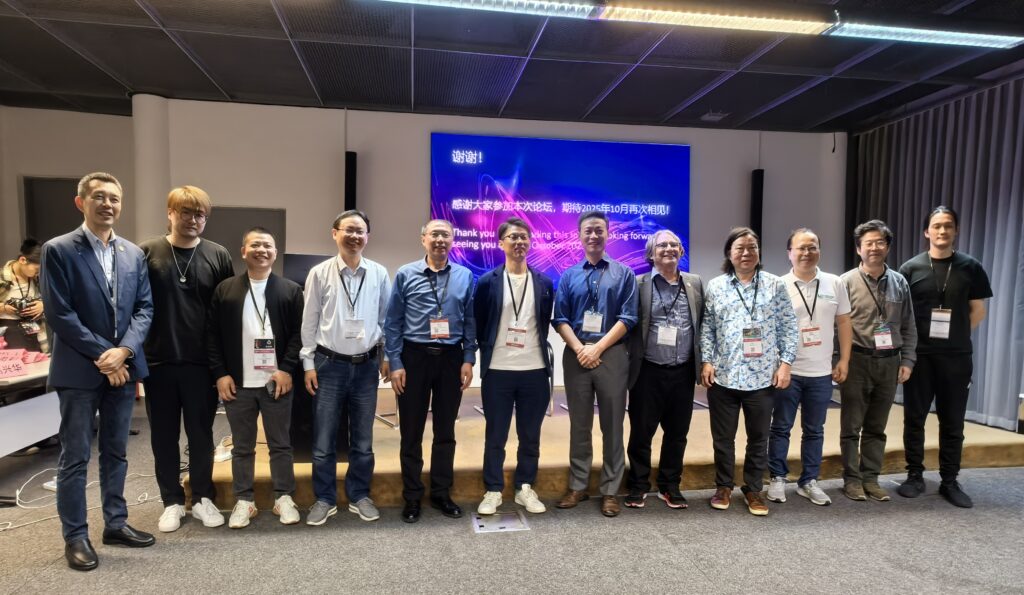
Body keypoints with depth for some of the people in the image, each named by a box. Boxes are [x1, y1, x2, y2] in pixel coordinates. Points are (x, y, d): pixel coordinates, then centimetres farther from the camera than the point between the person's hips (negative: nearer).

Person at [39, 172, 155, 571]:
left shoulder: (133, 254, 8)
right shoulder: (58, 250, -6)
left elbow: (145, 307, 4)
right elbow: (59, 314, -12)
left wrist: (124, 350, -11)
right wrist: (103, 357, -14)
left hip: (123, 366, 5)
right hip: (79, 370, -4)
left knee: (116, 452, 14)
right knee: (75, 457, 5)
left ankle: (115, 524, 27)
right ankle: (75, 536, 18)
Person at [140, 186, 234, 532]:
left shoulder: (218, 256, 0)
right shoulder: (146, 253, -1)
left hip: (202, 361, 0)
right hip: (158, 361, 1)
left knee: (201, 434, 10)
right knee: (164, 436, 11)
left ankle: (203, 498, 25)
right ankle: (172, 502, 27)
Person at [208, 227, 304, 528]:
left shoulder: (291, 290, 3)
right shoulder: (225, 289, 6)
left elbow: (299, 333, -1)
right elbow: (212, 334, 4)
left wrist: (287, 369, -10)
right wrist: (220, 374, -4)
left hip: (277, 381, -1)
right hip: (237, 382, 1)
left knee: (280, 444, 7)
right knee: (242, 446, 11)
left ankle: (284, 498, 19)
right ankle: (243, 501, 22)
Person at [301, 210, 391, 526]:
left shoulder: (379, 274, 1)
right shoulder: (319, 273, -3)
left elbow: (386, 319, 8)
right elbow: (309, 321, 1)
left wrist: (387, 356, 7)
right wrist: (308, 362, 0)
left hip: (366, 365, 1)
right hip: (329, 364, -1)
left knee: (363, 440, 12)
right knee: (323, 440, 8)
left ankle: (359, 496, 28)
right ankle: (324, 499, 25)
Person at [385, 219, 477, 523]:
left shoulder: (465, 276, 3)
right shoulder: (405, 275, -1)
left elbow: (471, 321, 5)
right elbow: (392, 323, -2)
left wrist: (468, 359, -1)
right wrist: (395, 363, -6)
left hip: (451, 358, 2)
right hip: (414, 356, -1)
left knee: (446, 430, 12)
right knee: (411, 431, 8)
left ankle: (441, 493, 28)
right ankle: (412, 496, 24)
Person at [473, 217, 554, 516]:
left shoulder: (544, 283, 5)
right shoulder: (487, 281, -1)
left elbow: (546, 323, 12)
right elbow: (478, 325, 5)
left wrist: (536, 350, 9)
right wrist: (489, 352, 6)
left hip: (535, 371, 2)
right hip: (497, 371, -2)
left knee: (530, 436, 11)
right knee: (495, 436, 8)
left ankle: (525, 488, 26)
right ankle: (493, 491, 22)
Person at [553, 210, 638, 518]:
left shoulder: (624, 273, 3)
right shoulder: (569, 276, 9)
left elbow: (628, 318, -4)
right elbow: (560, 319, 4)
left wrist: (598, 348, -12)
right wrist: (579, 349, -11)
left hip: (611, 355, -2)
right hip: (576, 355, 2)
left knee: (612, 425, 5)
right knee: (579, 424, 10)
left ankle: (610, 491, 17)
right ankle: (577, 486, 22)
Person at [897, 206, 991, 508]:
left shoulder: (970, 267, 3)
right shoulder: (911, 268, -1)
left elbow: (978, 310, 8)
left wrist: (954, 336, 3)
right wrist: (910, 341, 1)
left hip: (957, 356, 1)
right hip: (918, 355, -1)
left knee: (952, 422, 8)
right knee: (914, 418, 6)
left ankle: (949, 481, 20)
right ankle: (915, 476, 17)